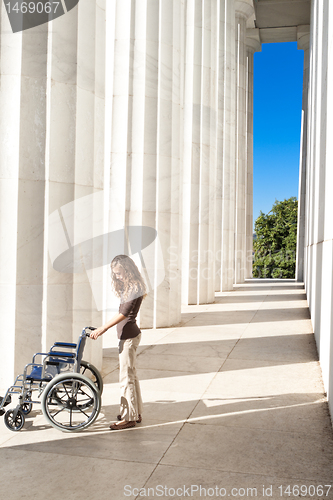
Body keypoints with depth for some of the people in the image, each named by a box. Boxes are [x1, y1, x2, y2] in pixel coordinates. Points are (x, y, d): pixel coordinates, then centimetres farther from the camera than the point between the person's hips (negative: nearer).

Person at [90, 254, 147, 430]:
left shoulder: (134, 289, -17)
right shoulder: (130, 288, 13)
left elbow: (123, 314, -22)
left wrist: (102, 328, -22)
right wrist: (104, 327, 17)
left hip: (129, 336, -10)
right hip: (127, 335, 10)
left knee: (126, 377, -3)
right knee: (131, 375, 16)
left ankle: (129, 417, 6)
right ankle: (136, 413, 27)